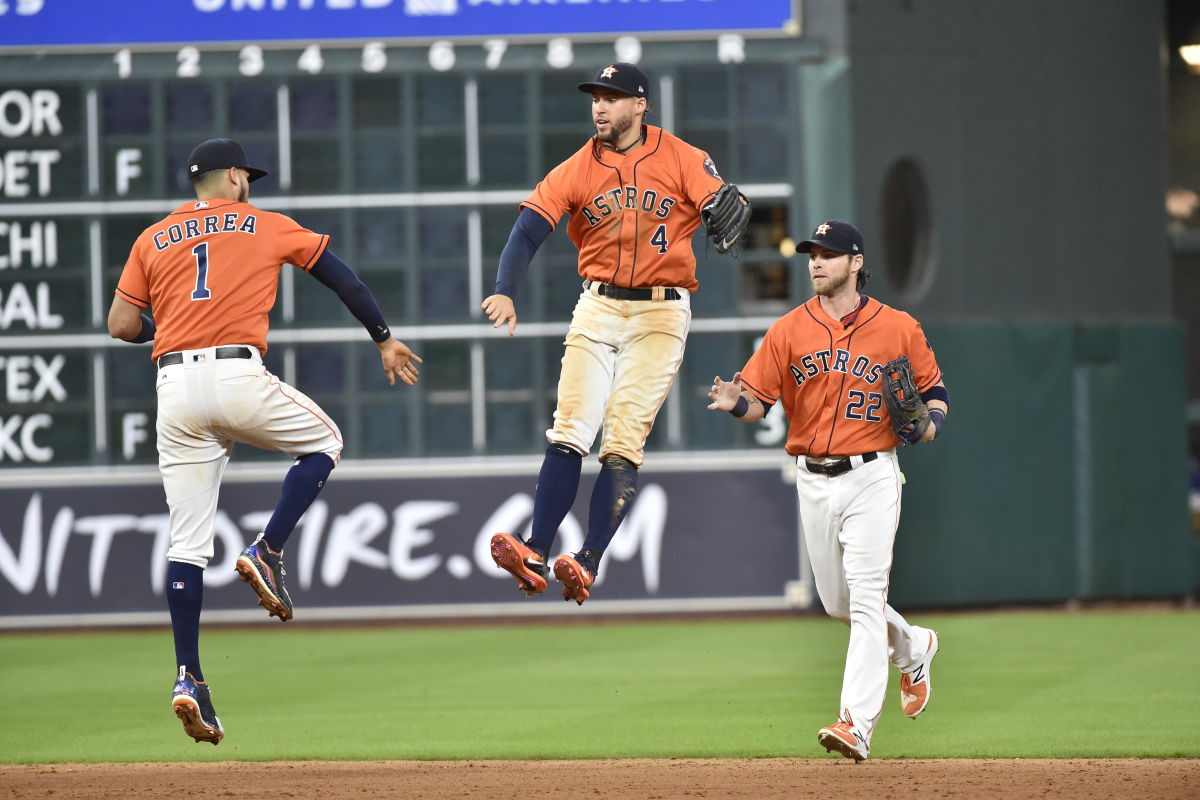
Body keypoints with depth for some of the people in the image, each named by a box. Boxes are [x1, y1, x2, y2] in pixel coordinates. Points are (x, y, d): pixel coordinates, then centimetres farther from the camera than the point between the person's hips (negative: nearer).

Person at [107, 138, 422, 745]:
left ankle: (188, 678, -3)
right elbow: (341, 277, 17)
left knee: (187, 540, 4)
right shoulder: (266, 226, 13)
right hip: (237, 373, -3)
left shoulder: (153, 240, 17)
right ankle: (266, 553, 4)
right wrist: (383, 339, 27)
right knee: (323, 443, 24)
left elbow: (121, 324, 11)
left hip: (174, 386, 3)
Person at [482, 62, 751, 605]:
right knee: (569, 434, -9)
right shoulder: (577, 170, 4)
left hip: (660, 314, -2)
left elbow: (726, 206, -11)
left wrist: (729, 210, -37)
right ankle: (535, 558, -13)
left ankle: (589, 565, -16)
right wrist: (504, 292, -22)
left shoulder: (682, 160, -1)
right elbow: (528, 229, -5)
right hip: (598, 309, 2)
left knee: (624, 443, -11)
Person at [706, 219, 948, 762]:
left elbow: (934, 388, 10)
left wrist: (930, 422, -11)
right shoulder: (789, 330, 4)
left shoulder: (898, 329, -1)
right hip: (813, 481, 4)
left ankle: (857, 723, -19)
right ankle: (912, 650, 42)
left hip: (871, 477, -4)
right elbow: (759, 398, 0)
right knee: (838, 603, 14)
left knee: (866, 598, -14)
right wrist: (737, 403, -23)